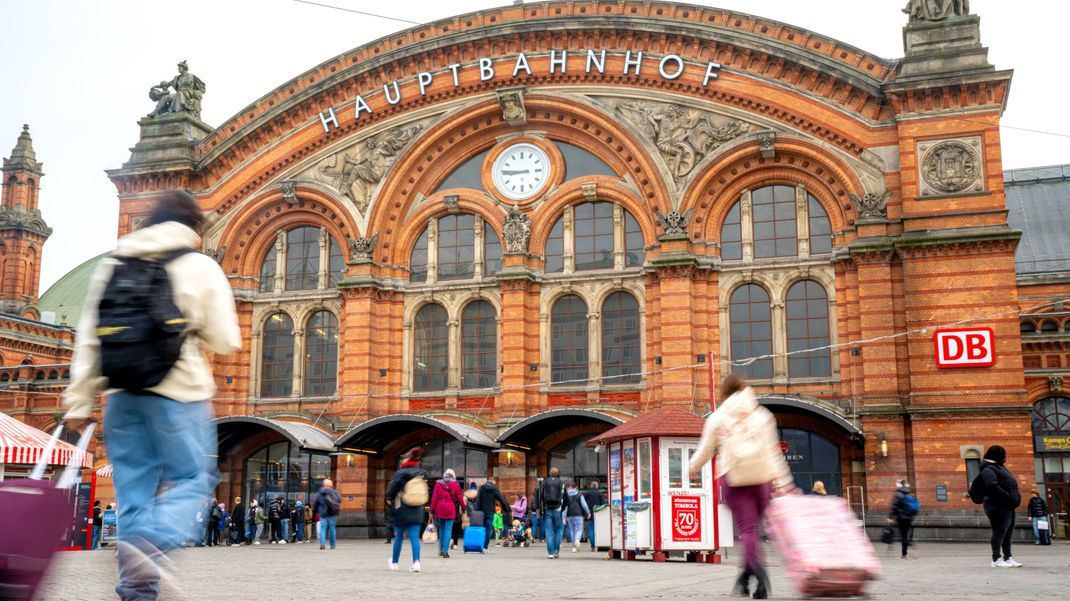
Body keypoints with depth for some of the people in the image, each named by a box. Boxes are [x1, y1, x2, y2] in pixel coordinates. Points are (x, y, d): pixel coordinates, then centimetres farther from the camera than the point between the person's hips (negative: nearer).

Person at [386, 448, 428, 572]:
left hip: (402, 511, -2)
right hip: (417, 512, 2)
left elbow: (390, 493, -7)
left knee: (399, 538, 11)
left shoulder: (400, 474, -9)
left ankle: (394, 563, 24)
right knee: (415, 537, -1)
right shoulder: (421, 474, 4)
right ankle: (416, 561, -17)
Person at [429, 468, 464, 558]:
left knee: (441, 529, 17)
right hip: (450, 510, -3)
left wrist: (432, 510, 4)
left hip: (439, 509, 3)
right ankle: (445, 551, -8)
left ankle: (441, 550, 21)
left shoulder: (438, 484, 5)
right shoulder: (455, 484, -1)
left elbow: (434, 498, 2)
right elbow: (459, 498, 1)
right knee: (448, 530, -1)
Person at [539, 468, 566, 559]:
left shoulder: (544, 483, 5)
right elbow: (566, 499, 0)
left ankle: (550, 553, -1)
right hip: (558, 510, -1)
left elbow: (540, 497, 3)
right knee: (558, 530, 13)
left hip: (547, 510, 1)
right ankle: (556, 551, 7)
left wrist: (540, 511, 5)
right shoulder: (561, 484, 2)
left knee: (548, 531, 2)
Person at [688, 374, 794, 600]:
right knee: (752, 527, 14)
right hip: (760, 479, 2)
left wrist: (693, 468, 29)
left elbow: (706, 449, 10)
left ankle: (758, 570, -31)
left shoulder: (717, 418, 4)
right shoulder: (762, 416, 8)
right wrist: (784, 484, 1)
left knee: (747, 529, -7)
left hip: (732, 478, -2)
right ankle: (744, 576, 18)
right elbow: (773, 452, 2)